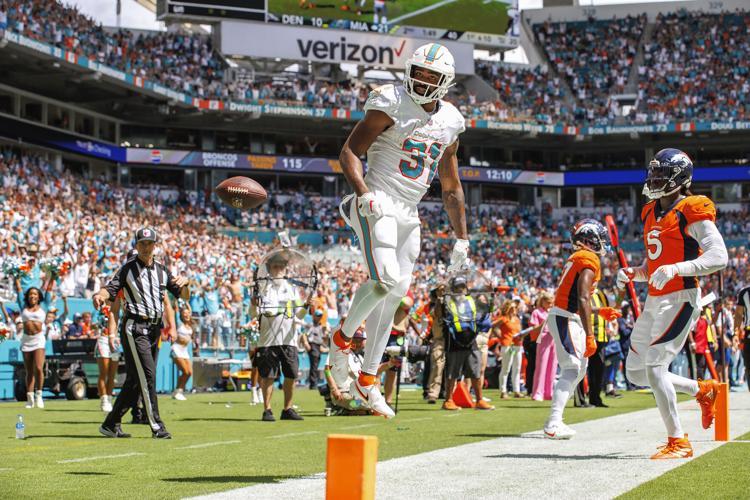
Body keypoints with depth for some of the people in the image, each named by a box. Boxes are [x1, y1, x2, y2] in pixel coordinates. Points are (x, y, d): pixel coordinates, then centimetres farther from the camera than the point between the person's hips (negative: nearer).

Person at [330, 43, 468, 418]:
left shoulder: (450, 122, 10)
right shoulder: (391, 105, -9)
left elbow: (451, 187, 18)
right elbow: (349, 152, -10)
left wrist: (462, 238, 16)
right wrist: (364, 193, -26)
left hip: (409, 215, 7)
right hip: (378, 206, -6)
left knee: (393, 296, 7)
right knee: (386, 279, -25)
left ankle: (367, 380, 16)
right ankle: (343, 336, 2)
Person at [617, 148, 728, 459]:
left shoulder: (691, 212, -11)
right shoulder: (651, 213, 15)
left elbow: (719, 257, -20)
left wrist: (676, 268, -30)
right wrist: (632, 274, 2)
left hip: (680, 299, -9)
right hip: (655, 301, 9)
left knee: (654, 367, -16)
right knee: (636, 373, 11)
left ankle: (678, 442, -5)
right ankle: (703, 390, 27)